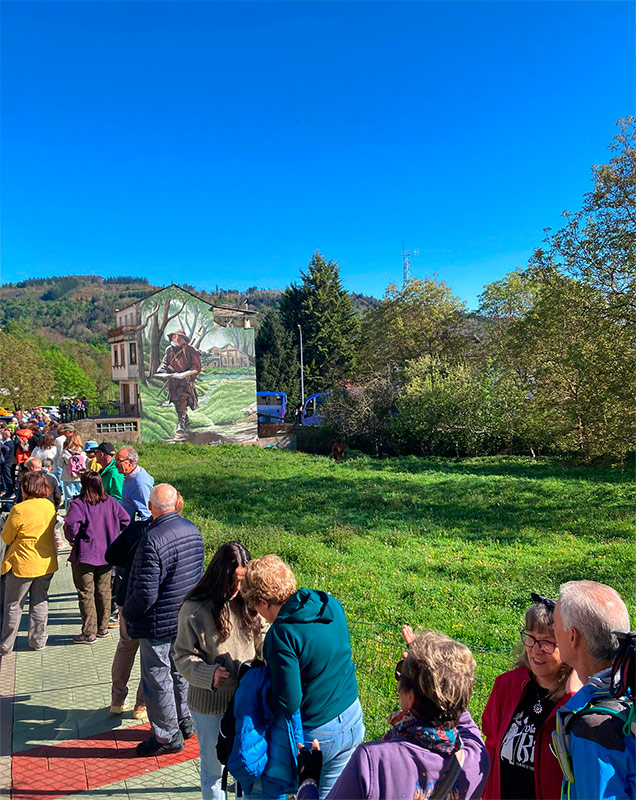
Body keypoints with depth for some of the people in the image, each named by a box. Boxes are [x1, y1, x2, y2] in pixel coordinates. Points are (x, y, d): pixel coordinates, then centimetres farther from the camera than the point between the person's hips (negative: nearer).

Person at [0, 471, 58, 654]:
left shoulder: (20, 509, -19)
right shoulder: (50, 506, -2)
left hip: (22, 565, -5)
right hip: (46, 563, 5)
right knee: (40, 602, 16)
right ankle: (38, 641, 24)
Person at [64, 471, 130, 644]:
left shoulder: (78, 504, -16)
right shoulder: (110, 502, -1)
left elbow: (71, 525, -29)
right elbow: (125, 520, 0)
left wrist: (71, 539, -9)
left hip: (84, 556, -5)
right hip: (106, 555, 5)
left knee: (86, 594, 6)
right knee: (103, 591, 16)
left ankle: (89, 633, 13)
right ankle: (102, 628, 27)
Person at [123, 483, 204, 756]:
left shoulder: (152, 540, -28)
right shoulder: (193, 530, -4)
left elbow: (146, 593, -26)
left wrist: (127, 612, -7)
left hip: (158, 622, -7)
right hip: (187, 618, 8)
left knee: (157, 678, 11)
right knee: (180, 671, 24)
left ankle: (168, 736, 25)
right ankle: (184, 721, 40)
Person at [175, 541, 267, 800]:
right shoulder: (195, 609, -19)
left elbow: (260, 638, 5)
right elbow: (183, 657, -13)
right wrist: (209, 674, -28)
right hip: (210, 704, -3)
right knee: (214, 767, 18)